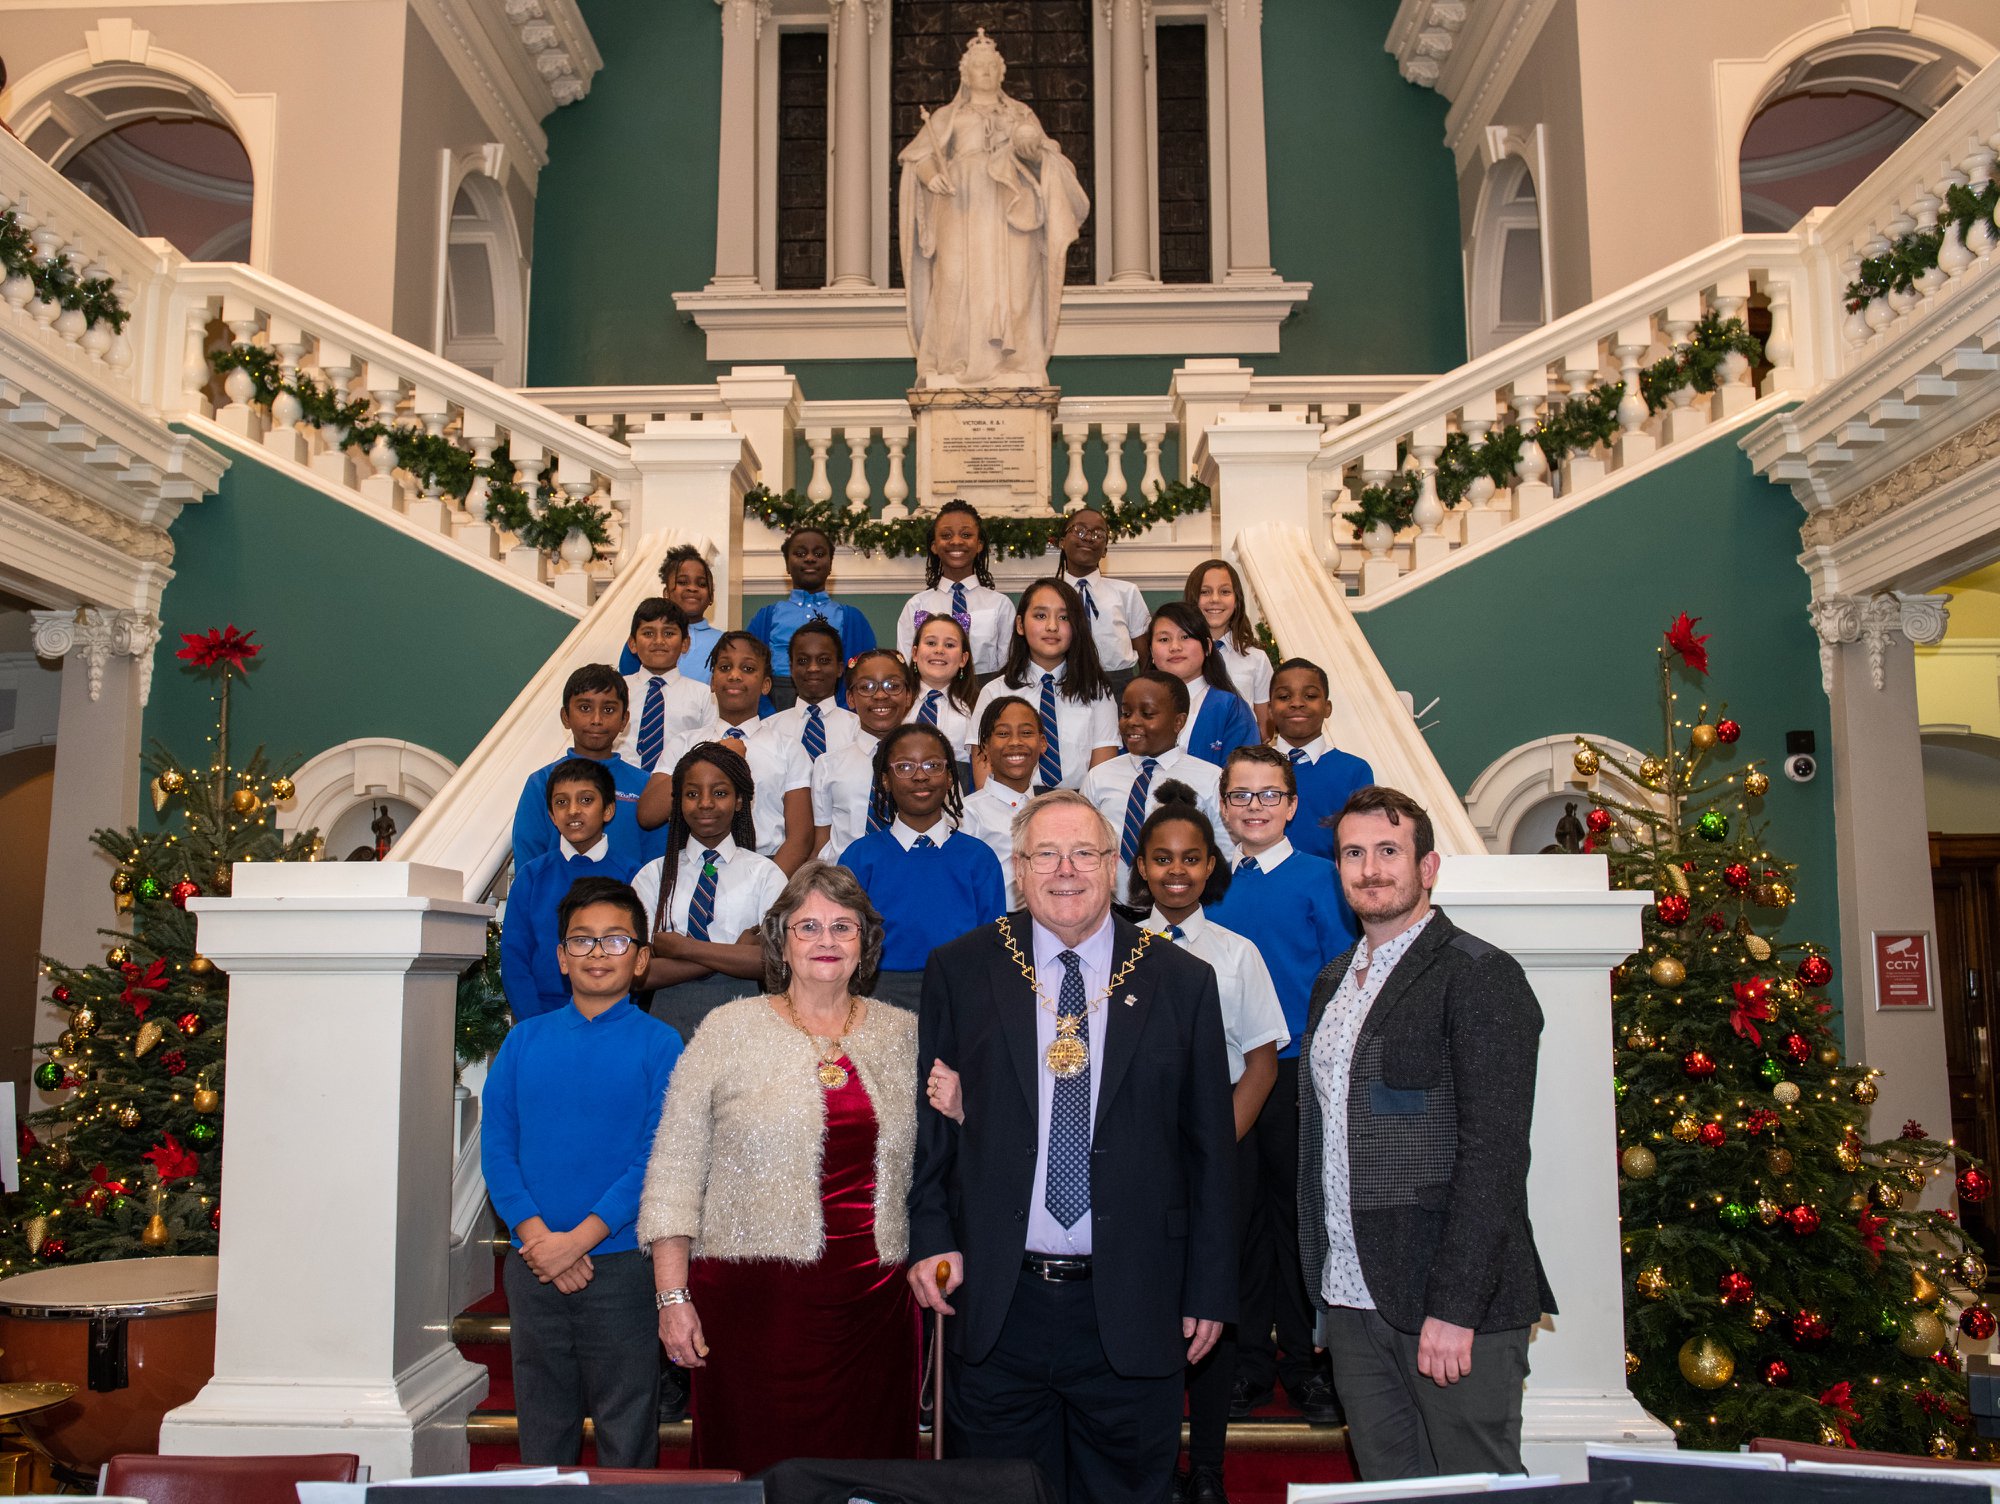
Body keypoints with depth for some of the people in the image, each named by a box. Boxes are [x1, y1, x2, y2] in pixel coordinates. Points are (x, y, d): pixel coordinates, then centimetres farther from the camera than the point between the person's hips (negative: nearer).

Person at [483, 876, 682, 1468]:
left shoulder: (658, 1044, -2)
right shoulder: (524, 1040, 7)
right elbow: (495, 1144, 2)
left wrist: (579, 1238, -15)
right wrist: (535, 1235, -11)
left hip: (620, 1262, -3)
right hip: (533, 1267, 3)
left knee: (625, 1438, 6)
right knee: (543, 1431, 14)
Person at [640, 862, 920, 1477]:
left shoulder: (904, 1034, 8)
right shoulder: (730, 1030, 0)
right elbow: (674, 1171, -1)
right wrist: (673, 1298, -5)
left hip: (875, 1303, 2)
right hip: (755, 1299, -2)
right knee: (756, 1468, 4)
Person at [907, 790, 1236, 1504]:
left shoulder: (1182, 982, 1)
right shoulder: (960, 971, 2)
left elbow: (1209, 1146, 4)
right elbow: (927, 1116, 5)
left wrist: (1209, 1289, 3)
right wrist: (930, 1236, -4)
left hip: (1132, 1310, 0)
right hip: (993, 1304, 0)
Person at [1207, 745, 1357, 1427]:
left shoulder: (1317, 878, -2)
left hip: (1298, 1069, -3)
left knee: (1299, 1211, 3)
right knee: (1241, 1212, 9)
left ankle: (1305, 1362, 17)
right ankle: (1250, 1358, 21)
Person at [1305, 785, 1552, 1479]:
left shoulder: (1480, 976, -9)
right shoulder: (1333, 984, 14)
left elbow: (1494, 1154, -16)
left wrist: (1454, 1308, -20)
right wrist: (1323, 1290, 12)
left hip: (1453, 1312, -6)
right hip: (1352, 1304, 7)